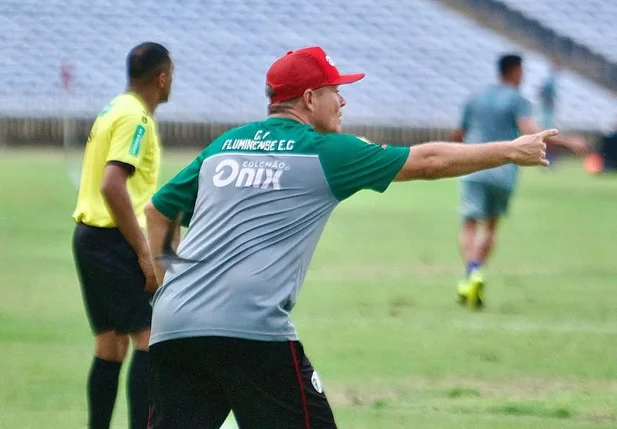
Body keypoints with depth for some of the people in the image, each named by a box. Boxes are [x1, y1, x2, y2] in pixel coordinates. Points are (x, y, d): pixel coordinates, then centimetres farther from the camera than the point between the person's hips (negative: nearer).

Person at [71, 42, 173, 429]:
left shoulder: (114, 110, 16)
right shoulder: (135, 118, -13)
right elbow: (112, 185, -23)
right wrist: (145, 254, -21)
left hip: (89, 235, 10)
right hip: (113, 239, -10)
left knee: (111, 345, 11)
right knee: (149, 338, -10)